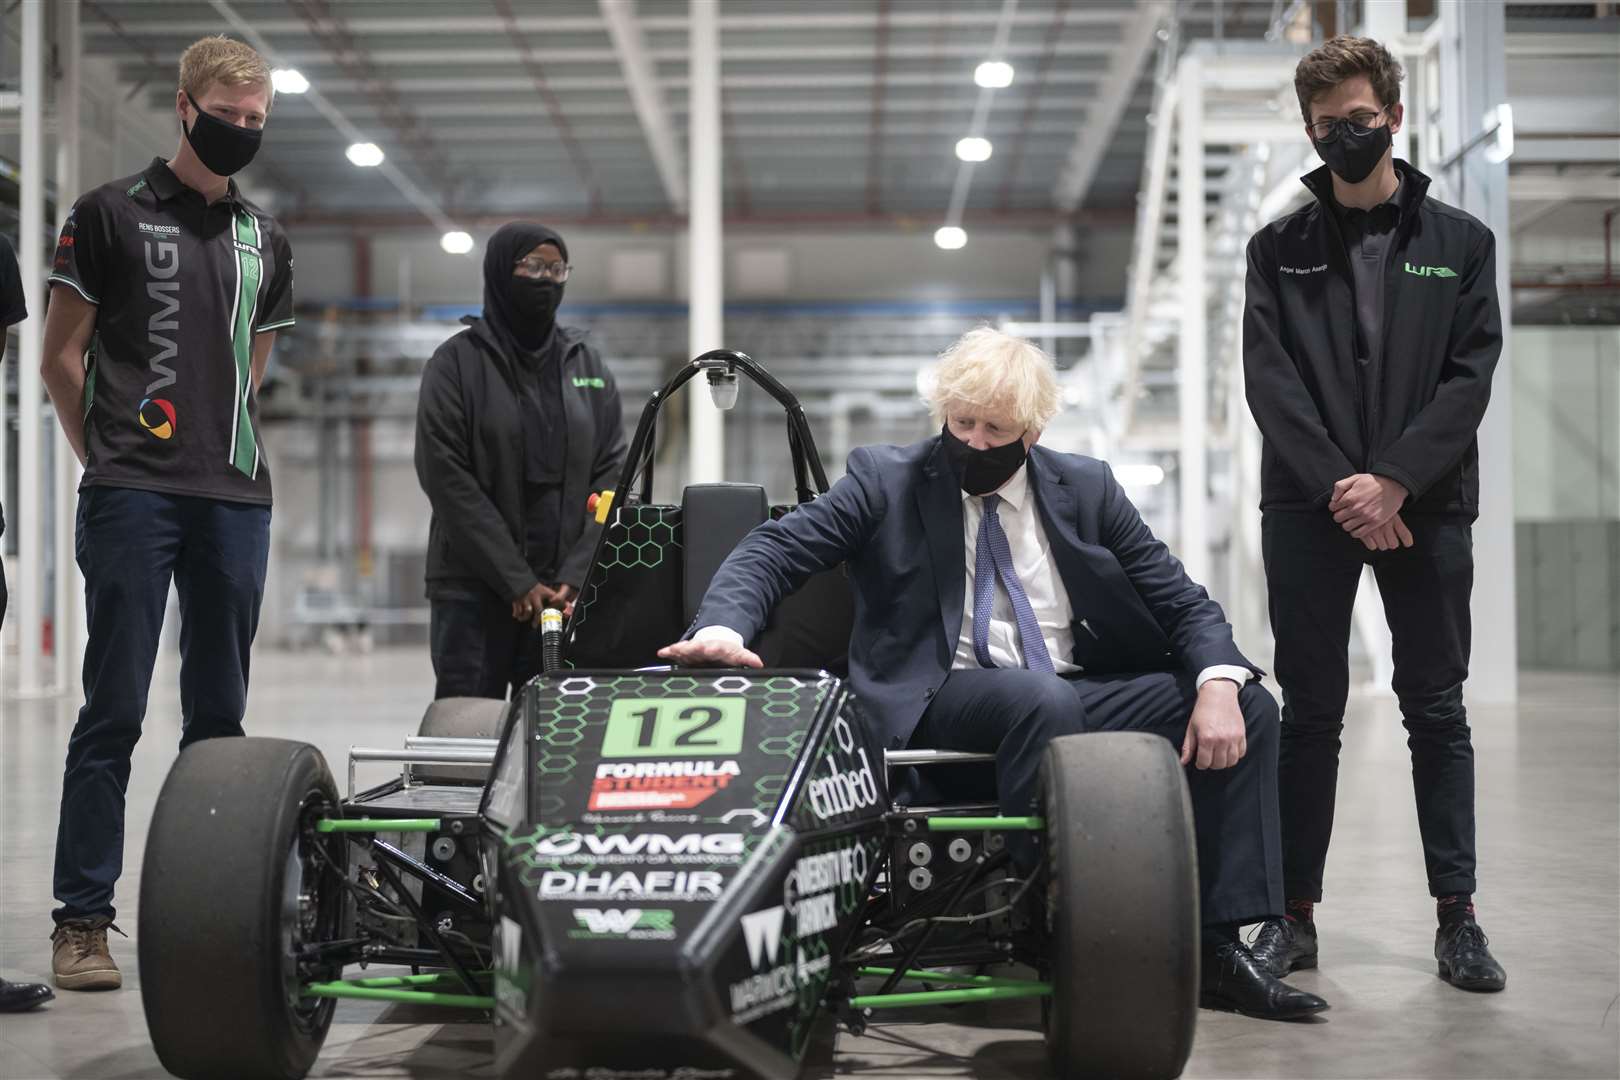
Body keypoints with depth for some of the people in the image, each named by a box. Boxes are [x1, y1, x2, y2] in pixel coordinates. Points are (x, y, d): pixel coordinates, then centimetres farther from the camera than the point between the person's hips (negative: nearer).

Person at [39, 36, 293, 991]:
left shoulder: (267, 241, 16)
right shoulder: (112, 213, 3)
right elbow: (62, 355, 4)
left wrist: (224, 446, 15)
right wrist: (110, 457, 3)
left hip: (238, 499, 5)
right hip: (133, 498, -5)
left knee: (220, 714, 8)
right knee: (115, 711, -5)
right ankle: (83, 918, 0)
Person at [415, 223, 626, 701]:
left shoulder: (589, 367, 12)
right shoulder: (457, 363, 2)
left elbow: (611, 475, 7)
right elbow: (447, 479, -6)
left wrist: (576, 576, -7)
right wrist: (517, 581, -11)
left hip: (567, 593, 3)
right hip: (473, 588, -2)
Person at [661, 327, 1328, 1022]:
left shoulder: (1087, 488, 12)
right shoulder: (886, 480, 5)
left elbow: (1182, 600, 10)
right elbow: (773, 548, -3)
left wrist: (1217, 683, -12)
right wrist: (724, 625, -25)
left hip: (1083, 692, 5)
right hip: (944, 698, -4)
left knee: (1249, 708, -13)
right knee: (1044, 697, -37)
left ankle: (1216, 946, -14)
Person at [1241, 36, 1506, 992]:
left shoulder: (1460, 242, 8)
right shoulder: (1281, 249, 9)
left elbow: (1471, 376, 0)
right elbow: (1269, 380, 0)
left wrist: (1393, 480, -12)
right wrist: (1340, 487, -12)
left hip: (1425, 505, 0)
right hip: (1309, 506, 0)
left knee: (1438, 709, 3)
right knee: (1311, 713, 3)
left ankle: (1458, 915, 9)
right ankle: (1296, 914, 7)